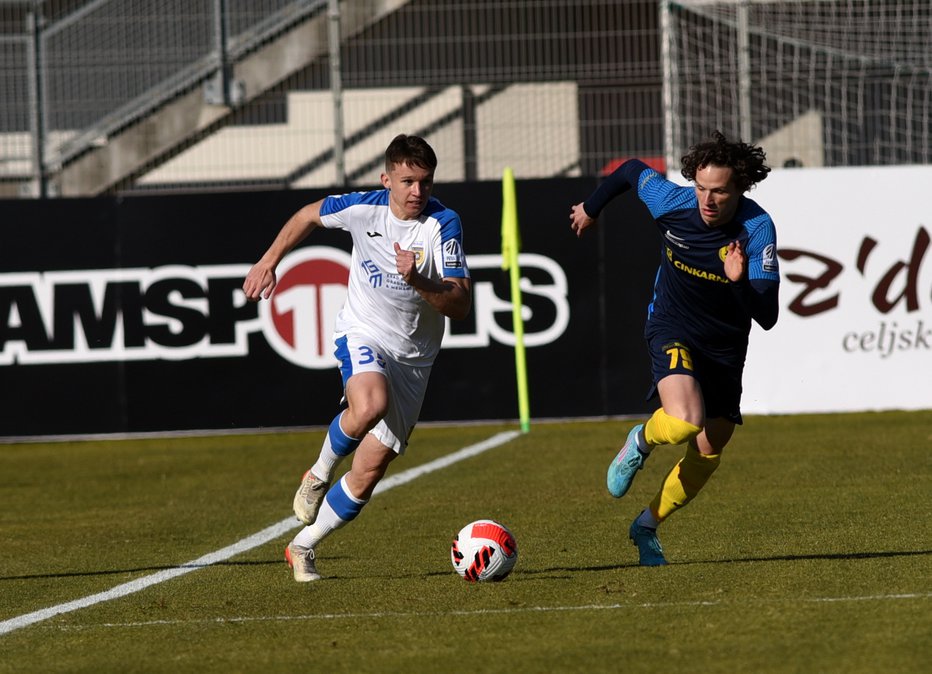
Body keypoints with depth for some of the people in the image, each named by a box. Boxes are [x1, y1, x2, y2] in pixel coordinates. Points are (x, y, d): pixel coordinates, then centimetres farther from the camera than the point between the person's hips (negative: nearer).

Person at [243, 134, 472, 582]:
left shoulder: (443, 225, -15)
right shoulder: (364, 208, -10)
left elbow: (461, 306, -19)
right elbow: (309, 216, 12)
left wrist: (419, 282, -35)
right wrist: (268, 263, 11)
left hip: (412, 357, 1)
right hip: (362, 334, -1)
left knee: (369, 473, 0)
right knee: (369, 405, -37)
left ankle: (303, 547, 18)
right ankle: (320, 473, -9)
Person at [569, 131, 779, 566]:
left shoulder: (758, 230, -23)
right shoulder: (672, 202, -19)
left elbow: (767, 317, -26)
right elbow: (632, 171, 5)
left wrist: (740, 282, -45)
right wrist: (591, 208, 21)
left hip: (725, 347, 2)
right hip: (672, 329, -2)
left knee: (707, 456, 10)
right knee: (684, 423, -30)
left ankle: (646, 527, 33)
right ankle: (641, 441, 6)